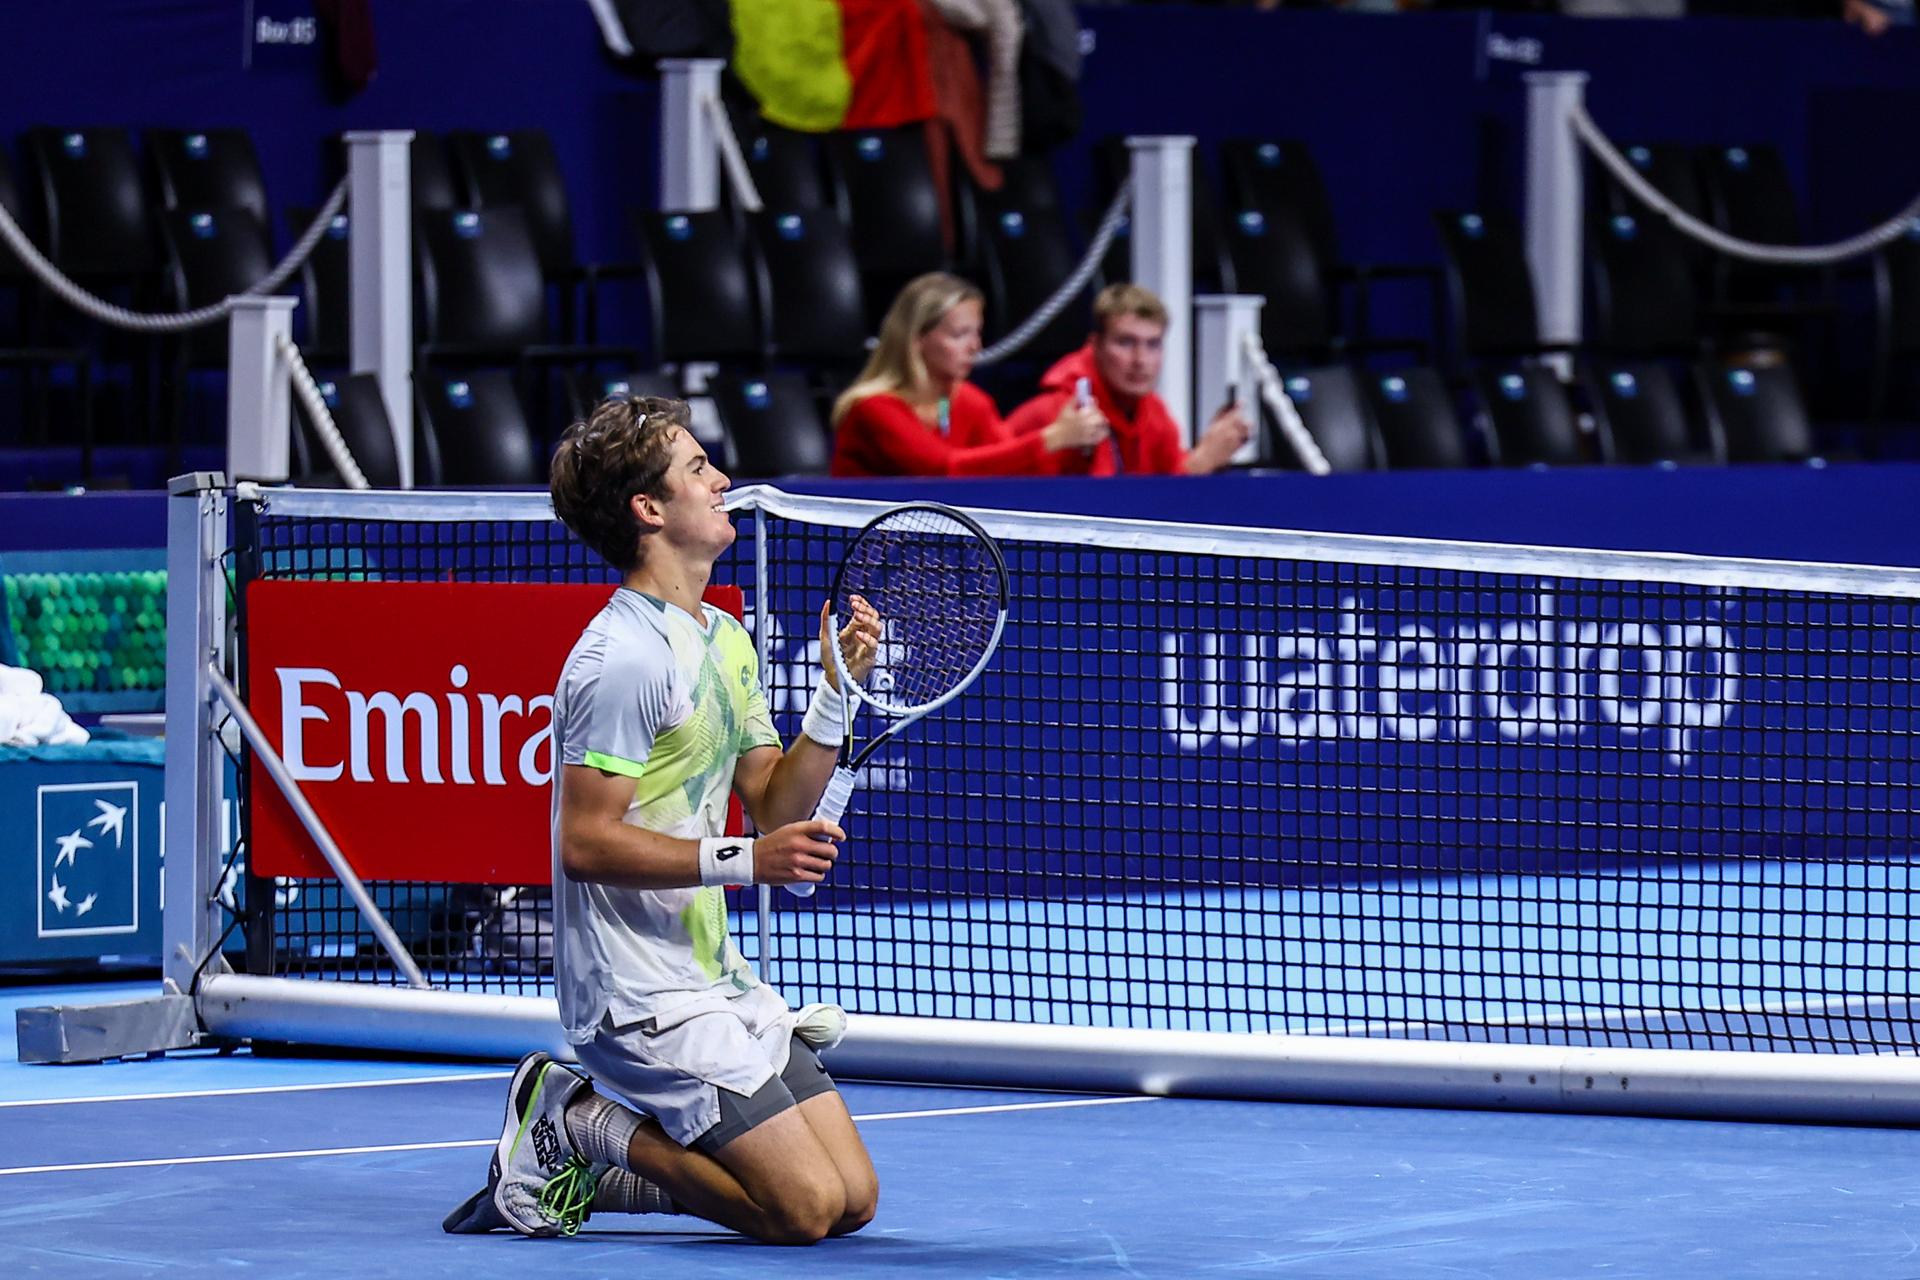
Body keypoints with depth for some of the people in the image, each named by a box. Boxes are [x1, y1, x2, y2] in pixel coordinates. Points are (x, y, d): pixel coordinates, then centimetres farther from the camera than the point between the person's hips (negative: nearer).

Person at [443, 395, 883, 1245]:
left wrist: (837, 694, 0)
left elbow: (775, 805, 13)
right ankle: (574, 1125, 1)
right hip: (642, 998, -9)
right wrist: (739, 858, -24)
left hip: (719, 981, 9)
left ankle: (580, 1168, 12)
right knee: (804, 1208, -15)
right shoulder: (626, 656, -16)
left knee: (853, 1199, 4)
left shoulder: (724, 640, 14)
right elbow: (586, 842, -20)